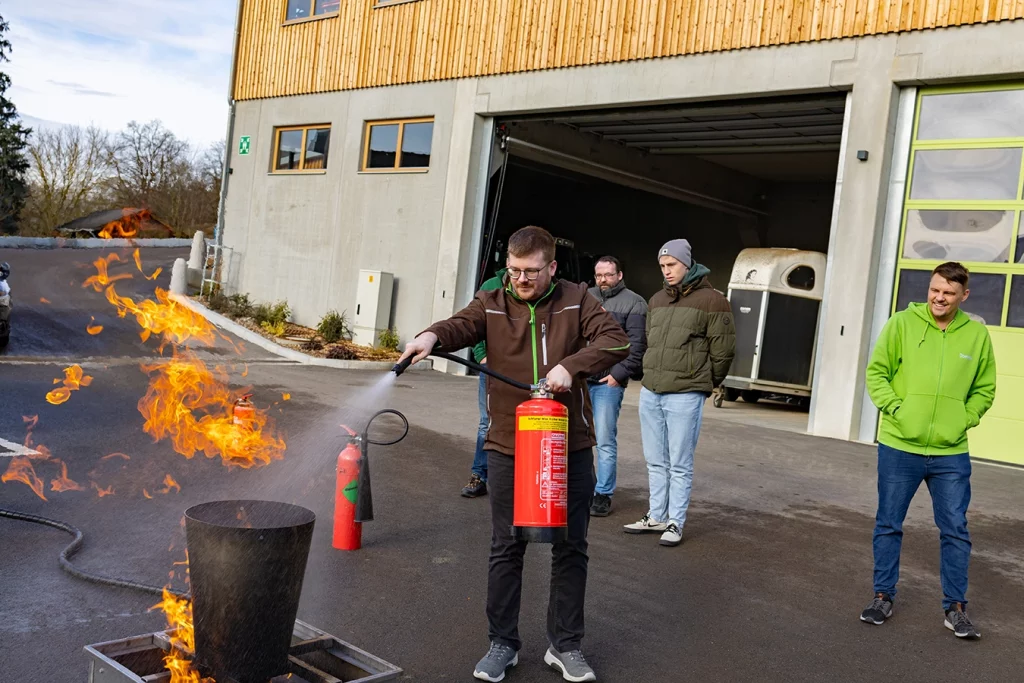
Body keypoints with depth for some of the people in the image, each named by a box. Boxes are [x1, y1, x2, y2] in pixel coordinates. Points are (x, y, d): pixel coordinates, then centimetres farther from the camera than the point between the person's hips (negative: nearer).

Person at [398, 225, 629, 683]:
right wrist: (434, 336, -40)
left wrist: (570, 365, -24)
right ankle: (502, 643, 23)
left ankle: (565, 645, 24)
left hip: (570, 445, 0)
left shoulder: (576, 301, 0)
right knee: (506, 548, 9)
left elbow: (616, 341, -9)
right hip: (508, 447, 0)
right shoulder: (492, 304, 1)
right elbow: (463, 325, -17)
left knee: (571, 547, 9)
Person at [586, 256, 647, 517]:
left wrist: (619, 374, -12)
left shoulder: (634, 303, 1)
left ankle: (603, 494, 5)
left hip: (608, 382, -5)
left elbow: (636, 345, -5)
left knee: (605, 440, -4)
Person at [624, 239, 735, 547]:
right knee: (655, 462, 13)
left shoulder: (712, 300, -6)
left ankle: (675, 523, 9)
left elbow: (723, 351, -3)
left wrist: (703, 383, 5)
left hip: (684, 397, -6)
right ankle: (656, 516, 24)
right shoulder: (656, 301, 14)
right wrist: (653, 375, 14)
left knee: (679, 465, 0)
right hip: (650, 393, 6)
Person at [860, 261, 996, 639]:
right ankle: (883, 597, 24)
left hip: (951, 454, 1)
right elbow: (877, 372, -1)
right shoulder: (902, 323, -5)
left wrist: (965, 419, -2)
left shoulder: (977, 334, 2)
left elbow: (985, 389, 12)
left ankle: (955, 608, 20)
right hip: (899, 448, -1)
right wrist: (894, 408, -12)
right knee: (888, 525, 9)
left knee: (955, 531, 7)